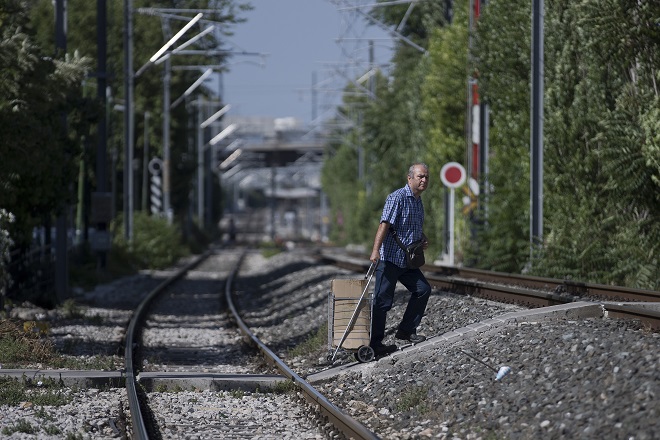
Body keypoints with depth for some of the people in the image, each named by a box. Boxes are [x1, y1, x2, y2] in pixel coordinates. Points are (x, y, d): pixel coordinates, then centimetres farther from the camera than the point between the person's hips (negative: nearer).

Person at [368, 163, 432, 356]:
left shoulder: (418, 201, 15)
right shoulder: (398, 197, -14)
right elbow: (385, 224, -24)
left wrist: (423, 238, 11)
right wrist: (375, 250, -35)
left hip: (407, 260, 9)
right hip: (390, 258, -9)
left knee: (423, 289, 10)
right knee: (382, 300, -6)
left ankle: (406, 330, 22)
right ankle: (374, 344, -2)